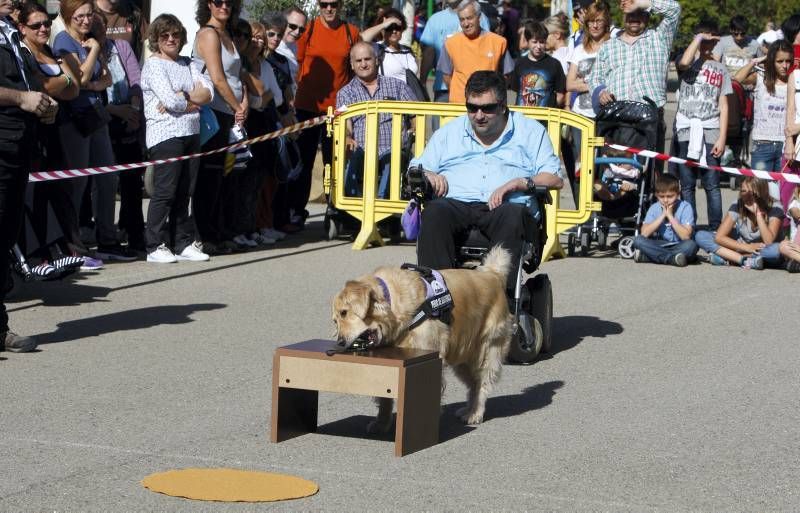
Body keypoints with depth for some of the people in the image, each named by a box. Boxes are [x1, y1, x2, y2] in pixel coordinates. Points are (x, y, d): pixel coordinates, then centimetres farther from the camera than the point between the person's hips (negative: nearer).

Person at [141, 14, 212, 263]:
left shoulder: (187, 64, 17)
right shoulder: (153, 65, -4)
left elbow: (209, 92, 3)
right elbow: (170, 100, -16)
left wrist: (181, 97, -11)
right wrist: (193, 101, 1)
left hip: (191, 134, 6)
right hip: (165, 134, -6)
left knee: (184, 192, 8)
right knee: (164, 191, -7)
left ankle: (183, 243, 14)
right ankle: (156, 246, -3)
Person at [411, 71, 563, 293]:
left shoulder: (531, 131, 21)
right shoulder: (448, 133, 29)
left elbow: (555, 179, 10)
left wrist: (520, 183, -8)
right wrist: (425, 175, 2)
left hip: (504, 207, -1)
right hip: (456, 204, 2)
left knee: (514, 215, -38)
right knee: (434, 212, -34)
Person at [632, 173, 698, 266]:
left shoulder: (685, 207, -7)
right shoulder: (654, 208, 1)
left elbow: (686, 236, -18)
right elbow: (644, 233, -12)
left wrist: (670, 216, -16)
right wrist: (662, 215, -13)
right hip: (659, 246, 3)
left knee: (691, 245, -35)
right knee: (638, 240, -22)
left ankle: (648, 256, -33)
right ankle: (672, 258, -31)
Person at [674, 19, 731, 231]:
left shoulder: (720, 70, 13)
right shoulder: (689, 64, 8)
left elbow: (723, 106, 9)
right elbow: (684, 63, -20)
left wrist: (722, 138, -1)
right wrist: (698, 38, -6)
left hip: (710, 132, 1)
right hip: (687, 131, -1)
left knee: (712, 185, -4)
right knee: (687, 185, 1)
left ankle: (715, 229, -5)